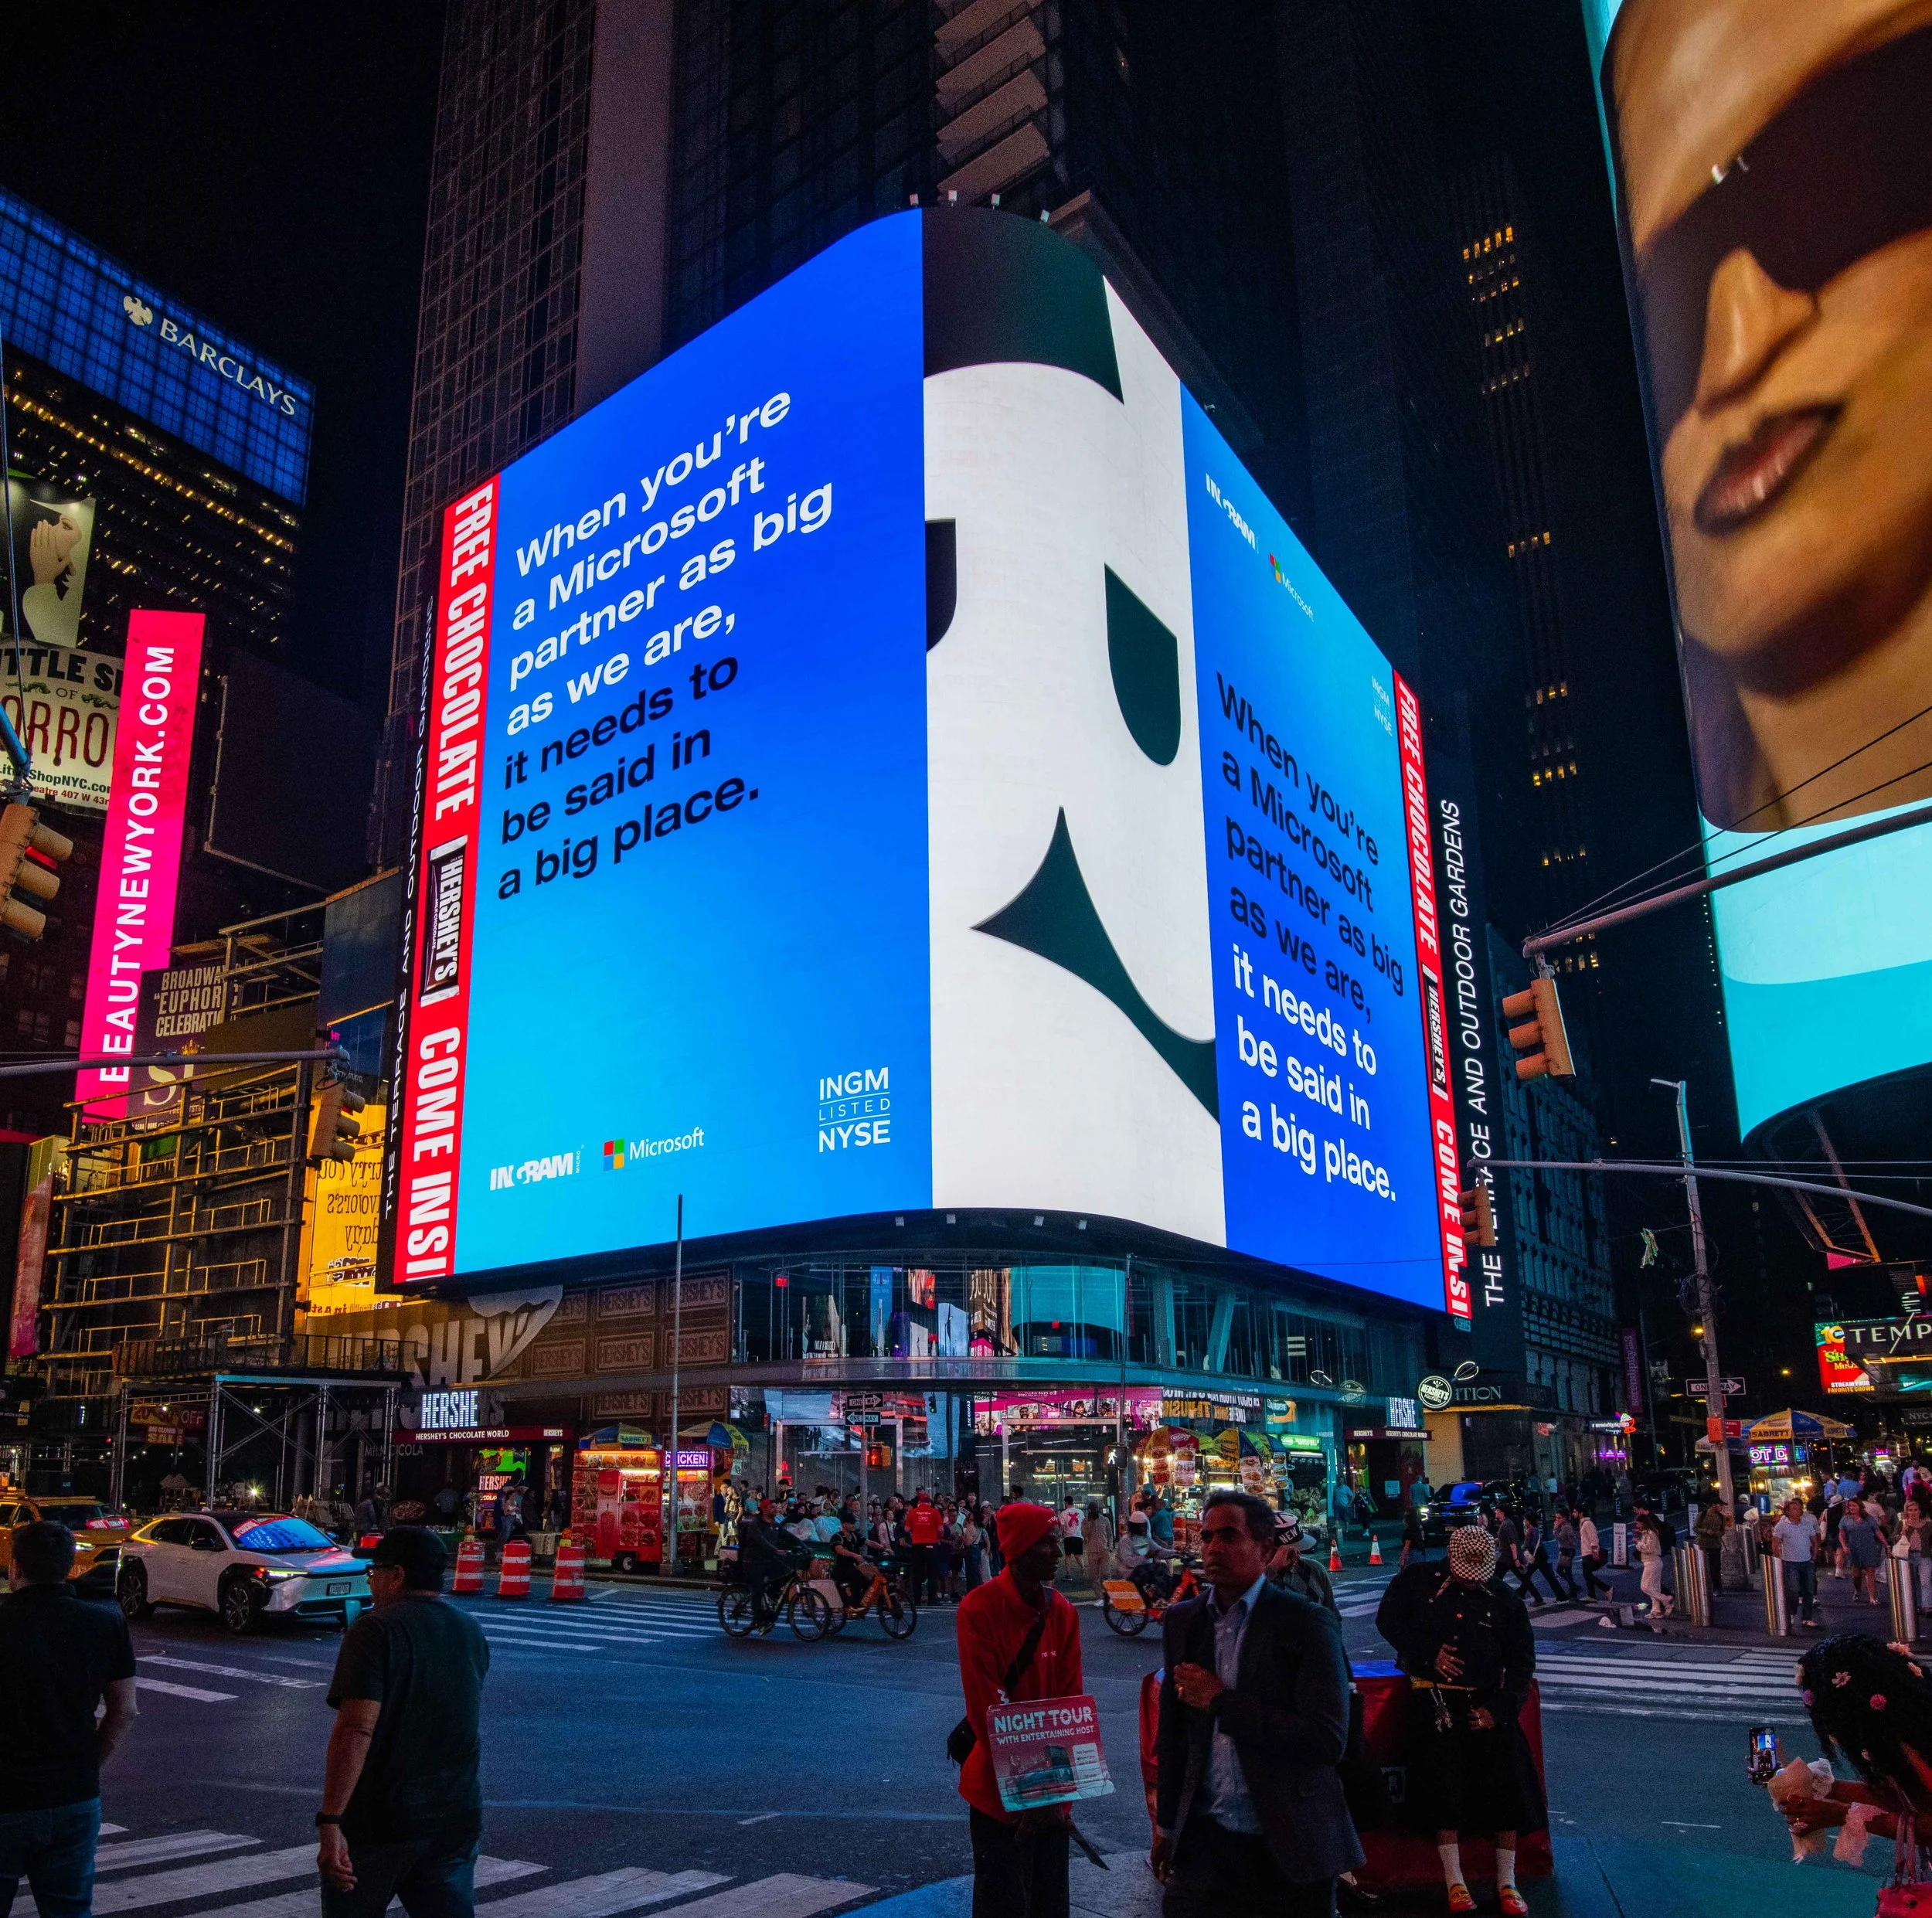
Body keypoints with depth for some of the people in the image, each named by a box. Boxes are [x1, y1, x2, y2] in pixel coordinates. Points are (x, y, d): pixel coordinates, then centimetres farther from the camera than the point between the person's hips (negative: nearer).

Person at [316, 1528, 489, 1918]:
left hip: (379, 1822, -5)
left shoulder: (375, 1630, -14)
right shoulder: (473, 1634, 7)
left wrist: (330, 1822, -24)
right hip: (456, 1819, 5)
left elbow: (356, 1730, -23)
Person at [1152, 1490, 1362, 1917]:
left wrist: (1221, 1701, -18)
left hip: (1290, 1846, -3)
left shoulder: (1308, 1623, -11)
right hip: (1205, 1841, 4)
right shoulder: (1181, 1622, 4)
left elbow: (1328, 1740, -20)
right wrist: (1167, 1825, 16)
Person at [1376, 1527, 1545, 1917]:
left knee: (1507, 1789, 2)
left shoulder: (1503, 1599, 2)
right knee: (1446, 1790, -2)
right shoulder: (1419, 1582, -2)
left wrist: (1499, 1707, -6)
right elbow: (1388, 1621, -1)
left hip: (1488, 1704, 2)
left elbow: (1521, 1660, 5)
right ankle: (1455, 1883, 11)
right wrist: (1429, 1652, -12)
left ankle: (1506, 1884, 16)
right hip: (1434, 1701, -2)